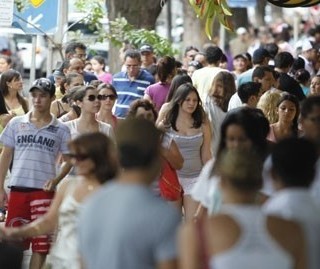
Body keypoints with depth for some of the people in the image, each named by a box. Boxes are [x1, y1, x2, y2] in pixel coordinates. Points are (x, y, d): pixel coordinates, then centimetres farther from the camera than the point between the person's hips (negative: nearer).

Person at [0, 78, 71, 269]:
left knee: (41, 243, 0)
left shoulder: (61, 130, 3)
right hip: (18, 188, 2)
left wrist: (56, 180, -11)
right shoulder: (16, 123, 7)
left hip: (44, 191, -1)